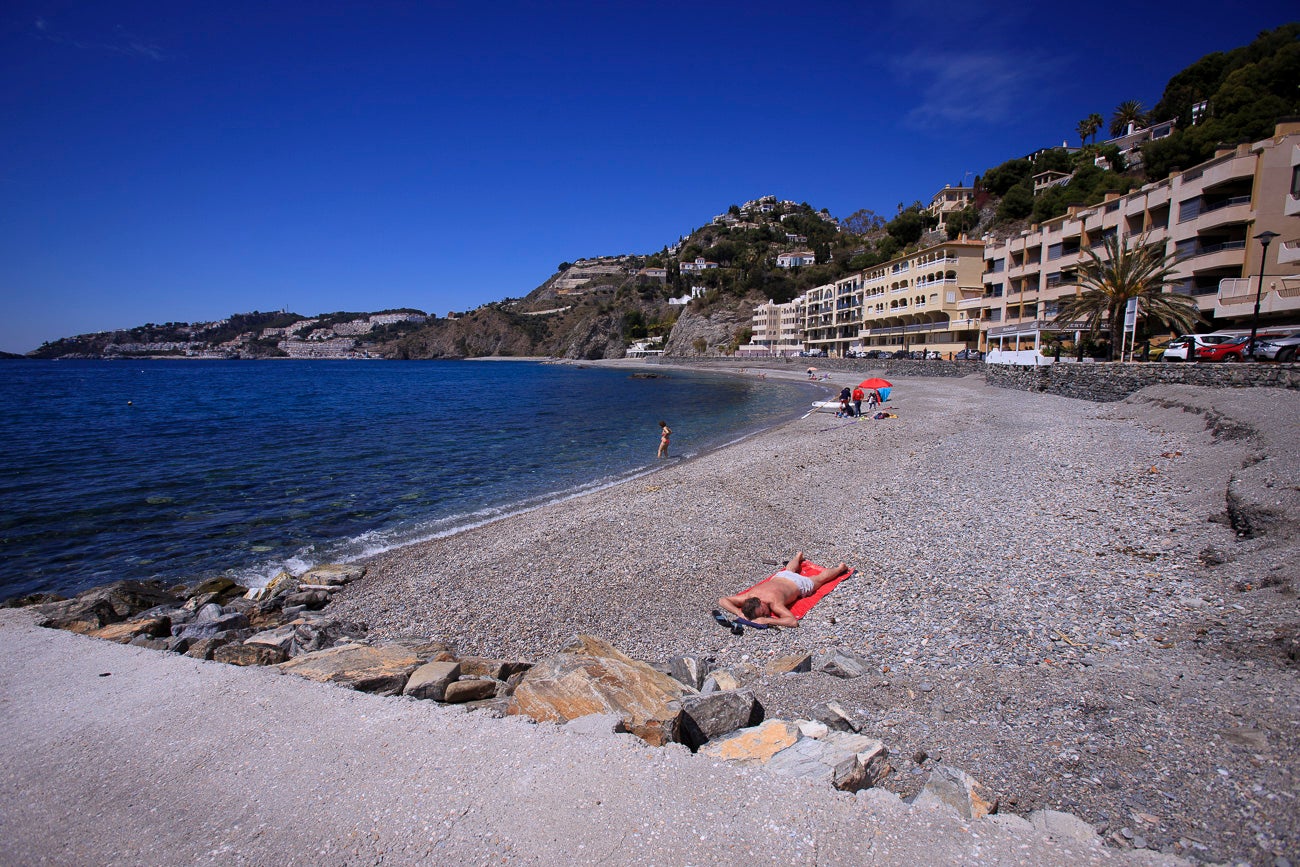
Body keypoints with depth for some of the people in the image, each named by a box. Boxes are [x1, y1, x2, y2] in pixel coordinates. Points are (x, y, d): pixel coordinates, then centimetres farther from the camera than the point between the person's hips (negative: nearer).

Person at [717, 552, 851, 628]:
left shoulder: (774, 602, -46)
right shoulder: (749, 596, -35)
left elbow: (793, 622, -55)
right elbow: (722, 600, -33)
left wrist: (766, 621, -58)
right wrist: (739, 613, -47)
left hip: (799, 584, -4)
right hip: (780, 577, 5)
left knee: (820, 578, 26)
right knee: (789, 570, 40)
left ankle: (840, 568, 51)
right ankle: (798, 556, 70)